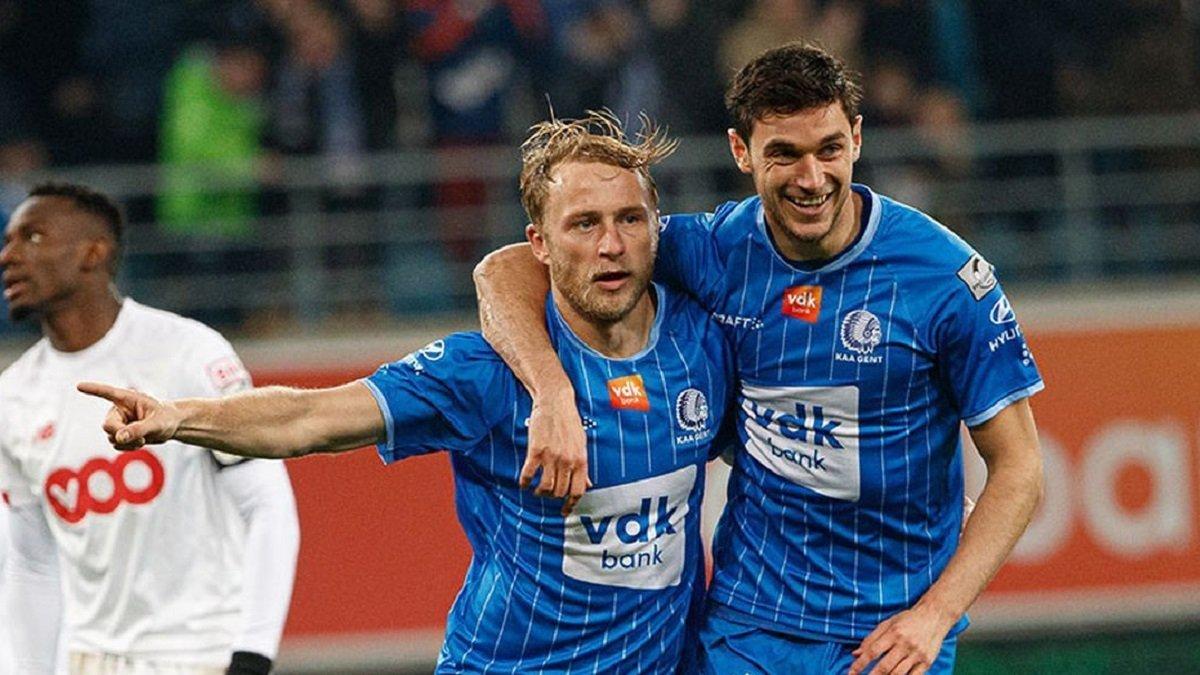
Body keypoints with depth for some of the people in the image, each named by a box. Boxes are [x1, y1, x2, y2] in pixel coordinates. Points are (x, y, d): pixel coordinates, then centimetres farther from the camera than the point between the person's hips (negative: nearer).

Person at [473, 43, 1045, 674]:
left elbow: (1018, 468, -9)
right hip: (745, 624, 2)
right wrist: (553, 395, -24)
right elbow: (506, 271, -4)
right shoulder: (716, 250, -6)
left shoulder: (947, 275, -13)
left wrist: (934, 616, -19)